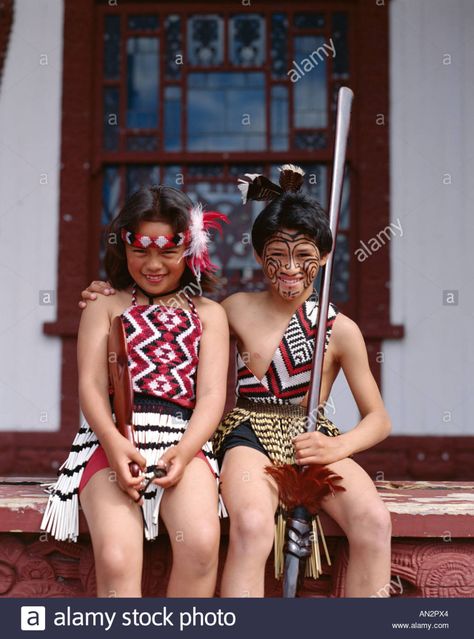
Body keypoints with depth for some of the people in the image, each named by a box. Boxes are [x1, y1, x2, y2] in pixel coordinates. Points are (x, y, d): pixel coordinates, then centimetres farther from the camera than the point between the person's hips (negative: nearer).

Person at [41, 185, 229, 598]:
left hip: (183, 439, 1)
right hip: (112, 436, 0)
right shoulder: (105, 307, 18)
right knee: (116, 558, -26)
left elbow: (211, 394, 8)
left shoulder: (208, 313, 20)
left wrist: (184, 451, -13)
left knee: (202, 542, -29)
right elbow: (91, 385, 5)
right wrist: (114, 442, -15)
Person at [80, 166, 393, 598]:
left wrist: (337, 448, -14)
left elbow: (379, 419, 7)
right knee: (252, 525, -36)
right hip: (249, 436, -1)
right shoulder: (236, 310, 8)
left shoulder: (341, 330, 5)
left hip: (314, 440, 1)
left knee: (375, 521, -29)